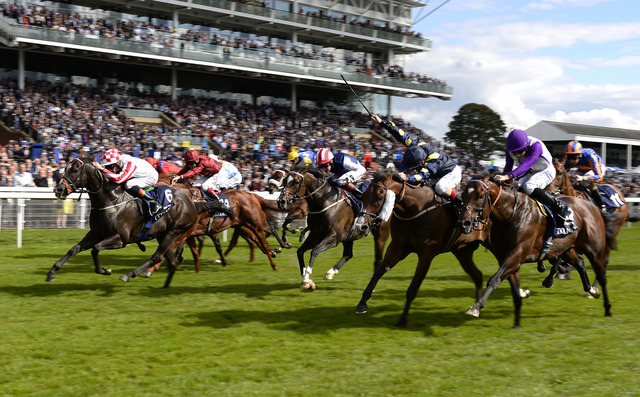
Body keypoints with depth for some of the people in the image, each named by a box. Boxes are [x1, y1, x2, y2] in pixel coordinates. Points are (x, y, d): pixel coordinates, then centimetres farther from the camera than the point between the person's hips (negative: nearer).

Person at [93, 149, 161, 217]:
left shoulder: (129, 164, -36)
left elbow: (119, 179, -47)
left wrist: (102, 169, -47)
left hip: (151, 177, -9)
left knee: (129, 185, -30)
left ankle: (154, 203, -21)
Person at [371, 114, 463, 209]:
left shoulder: (434, 159, -43)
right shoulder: (416, 146, -22)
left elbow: (424, 176, -56)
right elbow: (401, 134, -16)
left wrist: (407, 178, -74)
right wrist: (382, 122, -15)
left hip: (452, 174, -9)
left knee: (440, 187, -36)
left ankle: (459, 202, -13)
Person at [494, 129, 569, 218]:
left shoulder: (536, 146, -35)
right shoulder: (509, 151, -15)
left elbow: (526, 165, -48)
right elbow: (508, 167, -5)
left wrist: (508, 176, -60)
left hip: (546, 171, -6)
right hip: (531, 173, 7)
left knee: (528, 187, -33)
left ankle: (559, 206, -23)